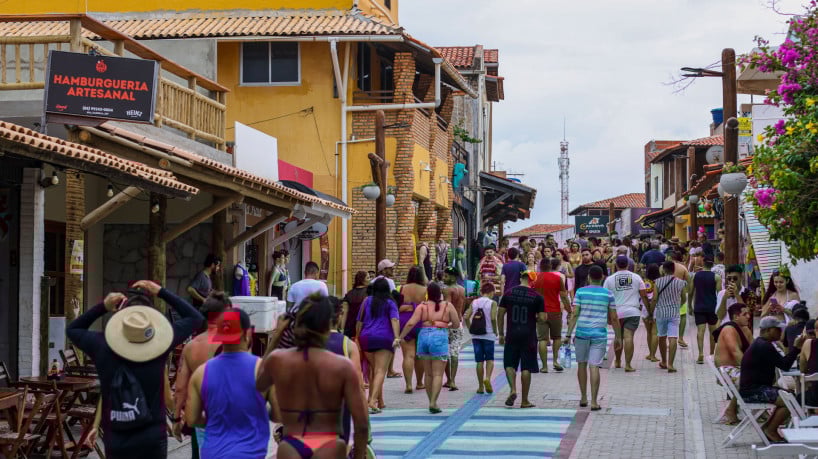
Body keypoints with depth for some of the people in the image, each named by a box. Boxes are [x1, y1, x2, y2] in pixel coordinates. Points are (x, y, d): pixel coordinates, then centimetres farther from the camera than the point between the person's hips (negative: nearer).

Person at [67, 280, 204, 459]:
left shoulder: (103, 347, -8)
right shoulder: (159, 346, -11)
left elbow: (72, 330, 14)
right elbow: (195, 318, 4)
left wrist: (102, 307, 4)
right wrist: (161, 292, 5)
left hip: (116, 442, 1)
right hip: (152, 439, -1)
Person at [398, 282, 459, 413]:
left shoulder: (422, 306, 4)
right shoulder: (448, 306, 3)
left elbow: (411, 323, -3)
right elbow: (457, 324, 7)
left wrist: (400, 337, 4)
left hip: (424, 336, 3)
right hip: (440, 337, -2)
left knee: (428, 374, 14)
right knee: (438, 374, -2)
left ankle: (431, 402, 21)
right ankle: (433, 403, -12)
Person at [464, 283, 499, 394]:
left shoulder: (474, 302, 7)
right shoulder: (492, 303, -4)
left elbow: (466, 317, -2)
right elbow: (493, 318, -17)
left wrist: (470, 329, 9)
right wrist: (495, 331, -4)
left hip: (476, 335, 3)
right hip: (488, 335, -3)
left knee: (479, 360, 8)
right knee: (489, 359, 9)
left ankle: (480, 386, 10)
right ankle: (487, 378, -15)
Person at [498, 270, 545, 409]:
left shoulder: (509, 294, 2)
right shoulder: (537, 297, -4)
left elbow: (500, 315, 3)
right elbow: (542, 318, -7)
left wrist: (501, 334, 11)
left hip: (512, 335, 1)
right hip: (529, 335, -1)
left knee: (509, 364, 13)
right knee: (526, 367, 5)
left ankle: (513, 389, -10)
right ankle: (525, 401, 9)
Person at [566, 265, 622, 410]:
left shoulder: (580, 292, 0)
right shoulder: (608, 294, 1)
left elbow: (574, 314, -5)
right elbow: (614, 318, 3)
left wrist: (569, 334, -2)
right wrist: (618, 336, 14)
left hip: (582, 333, 1)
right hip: (599, 334, 0)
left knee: (582, 364, 14)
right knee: (594, 367, -2)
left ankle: (583, 398, 23)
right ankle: (594, 401, -4)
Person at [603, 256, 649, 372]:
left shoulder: (610, 279, 2)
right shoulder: (636, 277, 2)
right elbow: (644, 296, 3)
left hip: (616, 312, 2)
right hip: (632, 312, -1)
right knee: (629, 337, -7)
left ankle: (617, 361, 30)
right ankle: (628, 365, -11)